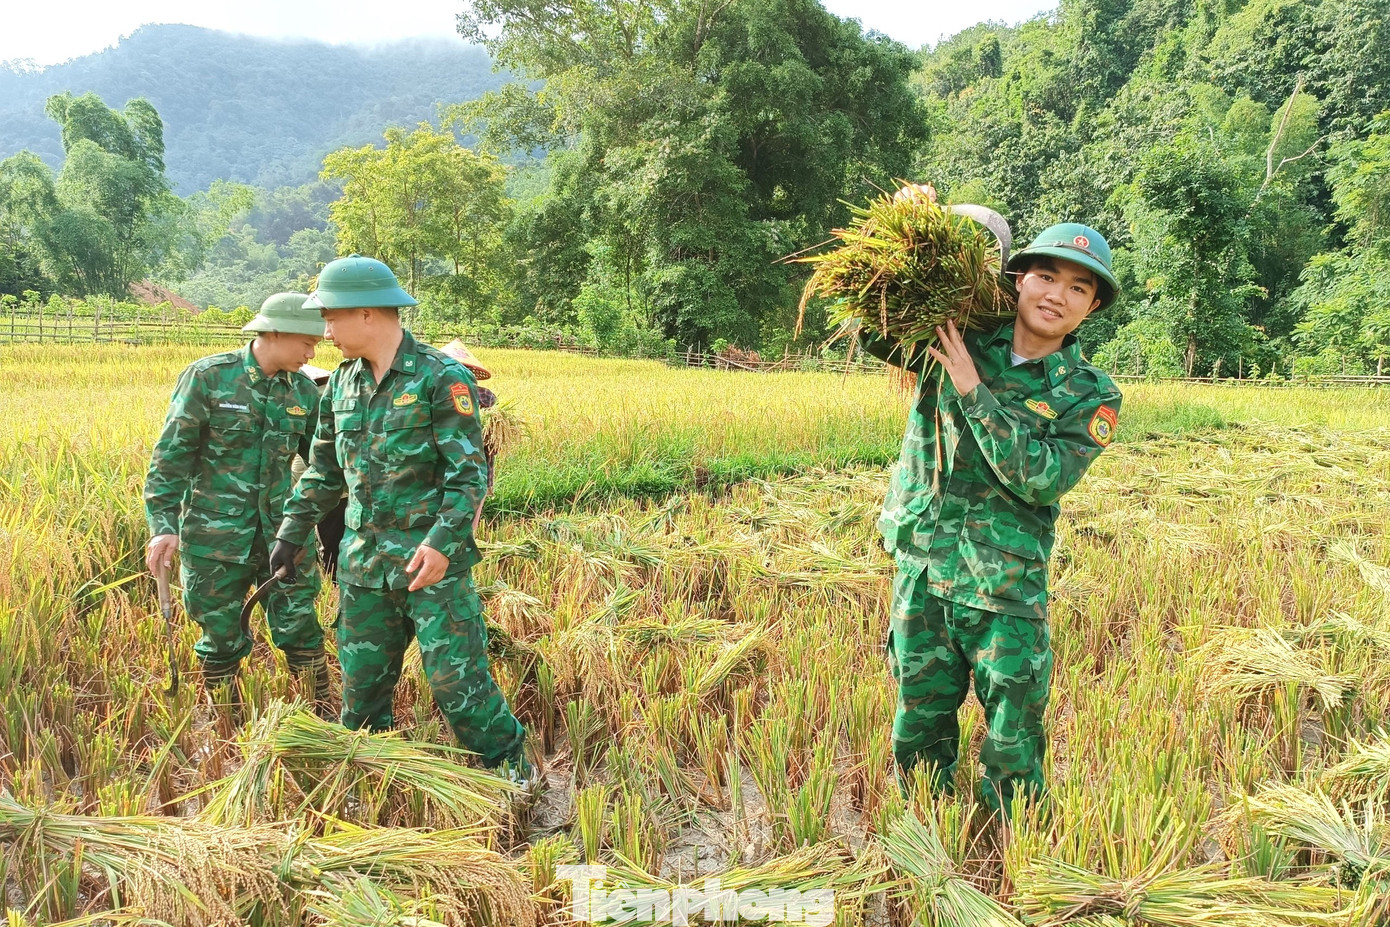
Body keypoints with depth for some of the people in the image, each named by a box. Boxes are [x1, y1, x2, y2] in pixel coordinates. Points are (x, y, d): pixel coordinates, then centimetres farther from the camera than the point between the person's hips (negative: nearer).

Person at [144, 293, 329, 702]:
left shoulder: (302, 390, 4)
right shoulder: (208, 377, -8)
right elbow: (171, 455, -8)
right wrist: (163, 525, -14)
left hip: (281, 530, 3)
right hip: (215, 532, -3)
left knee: (300, 627, 3)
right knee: (221, 637, 9)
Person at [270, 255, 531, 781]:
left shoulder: (442, 379, -10)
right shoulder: (343, 382, 11)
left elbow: (469, 475, -14)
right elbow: (323, 470, 21)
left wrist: (442, 543, -24)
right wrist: (291, 534, 17)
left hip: (431, 561, -6)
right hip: (363, 561, 6)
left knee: (456, 679, -4)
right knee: (362, 681, 15)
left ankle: (509, 769, 14)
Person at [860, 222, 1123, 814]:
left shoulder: (1090, 395, -4)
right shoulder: (958, 342, 1)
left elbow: (1042, 478, -17)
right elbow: (870, 329, 8)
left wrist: (973, 391, -20)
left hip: (1006, 594, -2)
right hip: (921, 574, 2)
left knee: (1013, 749, 8)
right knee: (919, 733, 16)